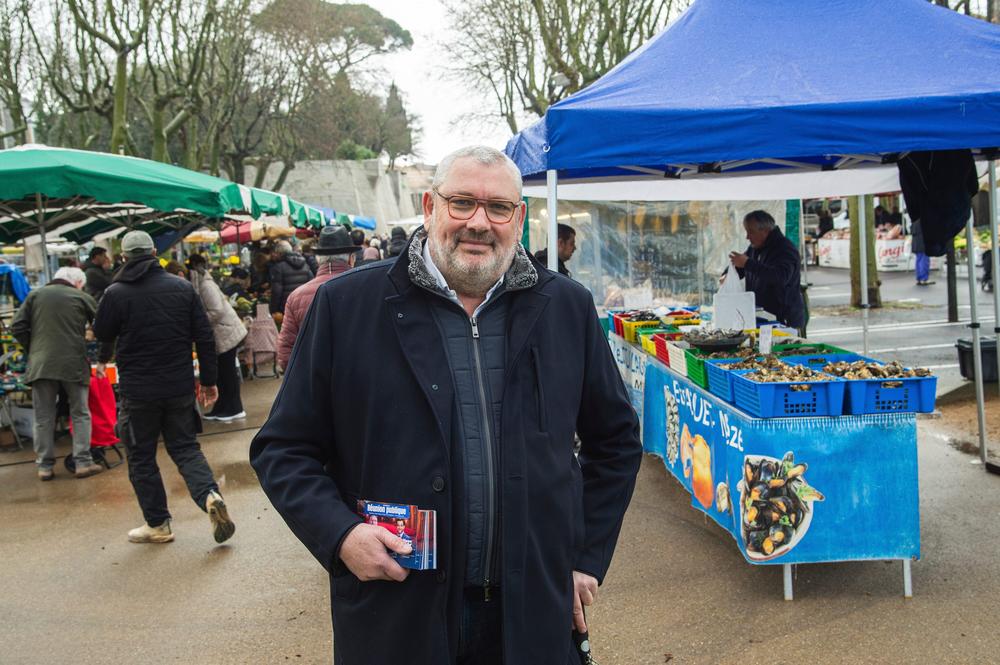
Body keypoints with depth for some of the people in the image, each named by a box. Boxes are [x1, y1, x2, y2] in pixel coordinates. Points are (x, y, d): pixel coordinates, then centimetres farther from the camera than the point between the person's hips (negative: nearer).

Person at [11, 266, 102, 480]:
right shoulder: (82, 298, 5)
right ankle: (83, 462, 4)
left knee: (43, 418, 9)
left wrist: (33, 349, 16)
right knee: (80, 414, 9)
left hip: (40, 364, 2)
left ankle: (45, 466, 11)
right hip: (74, 364, -2)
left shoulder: (35, 295, 10)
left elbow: (18, 328, 5)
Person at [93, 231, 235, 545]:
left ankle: (158, 524, 17)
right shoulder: (182, 287, 0)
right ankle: (210, 495, -11)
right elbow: (204, 336, 0)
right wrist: (208, 380, 7)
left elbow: (102, 334, 6)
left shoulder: (115, 293, -9)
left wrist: (102, 360, 30)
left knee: (141, 457, 11)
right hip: (180, 386, 3)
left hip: (137, 390, -3)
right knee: (185, 447, 13)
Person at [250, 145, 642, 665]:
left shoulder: (567, 308, 2)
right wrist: (340, 534, -14)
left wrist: (588, 558, 8)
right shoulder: (346, 305, -5)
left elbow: (616, 439, 12)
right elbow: (282, 449, 0)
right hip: (392, 617, -1)